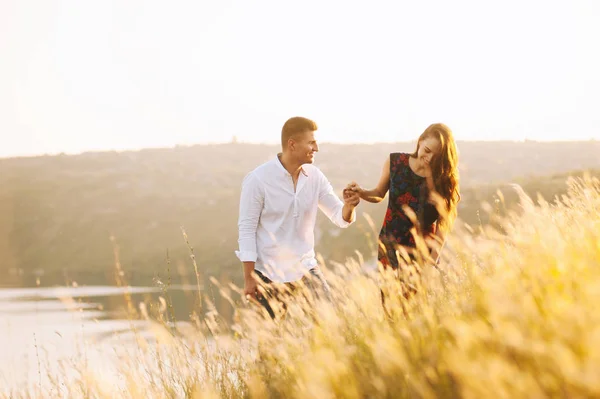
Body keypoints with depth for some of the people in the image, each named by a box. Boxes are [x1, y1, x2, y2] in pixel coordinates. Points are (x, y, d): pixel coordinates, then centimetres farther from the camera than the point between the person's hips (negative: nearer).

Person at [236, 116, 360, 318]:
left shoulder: (314, 176, 1)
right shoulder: (257, 179, -12)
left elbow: (341, 218, 3)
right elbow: (246, 228, -10)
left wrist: (349, 206, -21)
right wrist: (249, 278, -13)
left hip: (305, 269, 4)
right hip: (269, 275, -4)